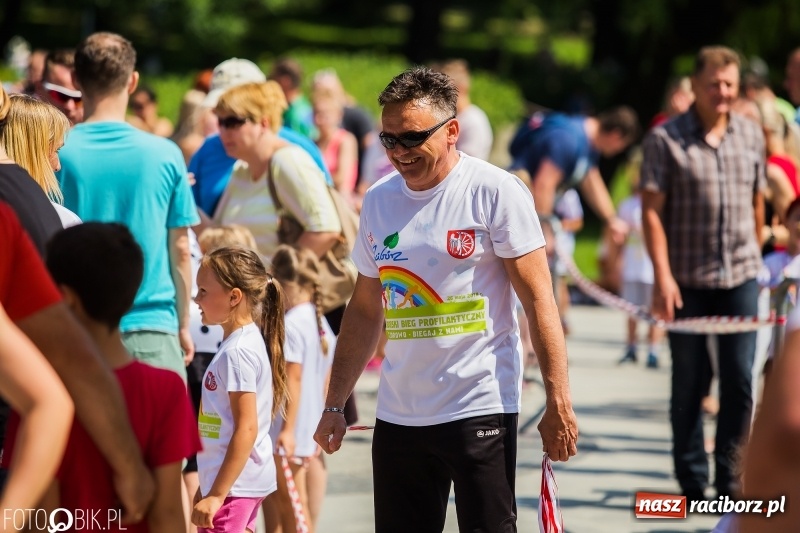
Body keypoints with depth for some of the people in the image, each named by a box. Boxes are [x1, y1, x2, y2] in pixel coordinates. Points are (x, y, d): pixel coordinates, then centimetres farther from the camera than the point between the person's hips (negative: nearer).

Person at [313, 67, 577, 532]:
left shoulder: (495, 192, -7)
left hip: (480, 411, -5)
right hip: (397, 417, 6)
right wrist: (335, 404, 15)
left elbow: (539, 300, -9)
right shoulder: (378, 201, 10)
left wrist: (559, 403, -15)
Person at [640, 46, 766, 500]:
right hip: (688, 279, -3)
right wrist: (662, 275, -15)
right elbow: (652, 209, -9)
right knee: (690, 382, 5)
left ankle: (730, 475, 10)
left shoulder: (751, 134, 6)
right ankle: (692, 480, 14)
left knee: (740, 379, 1)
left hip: (741, 276, 3)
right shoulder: (666, 139, -5)